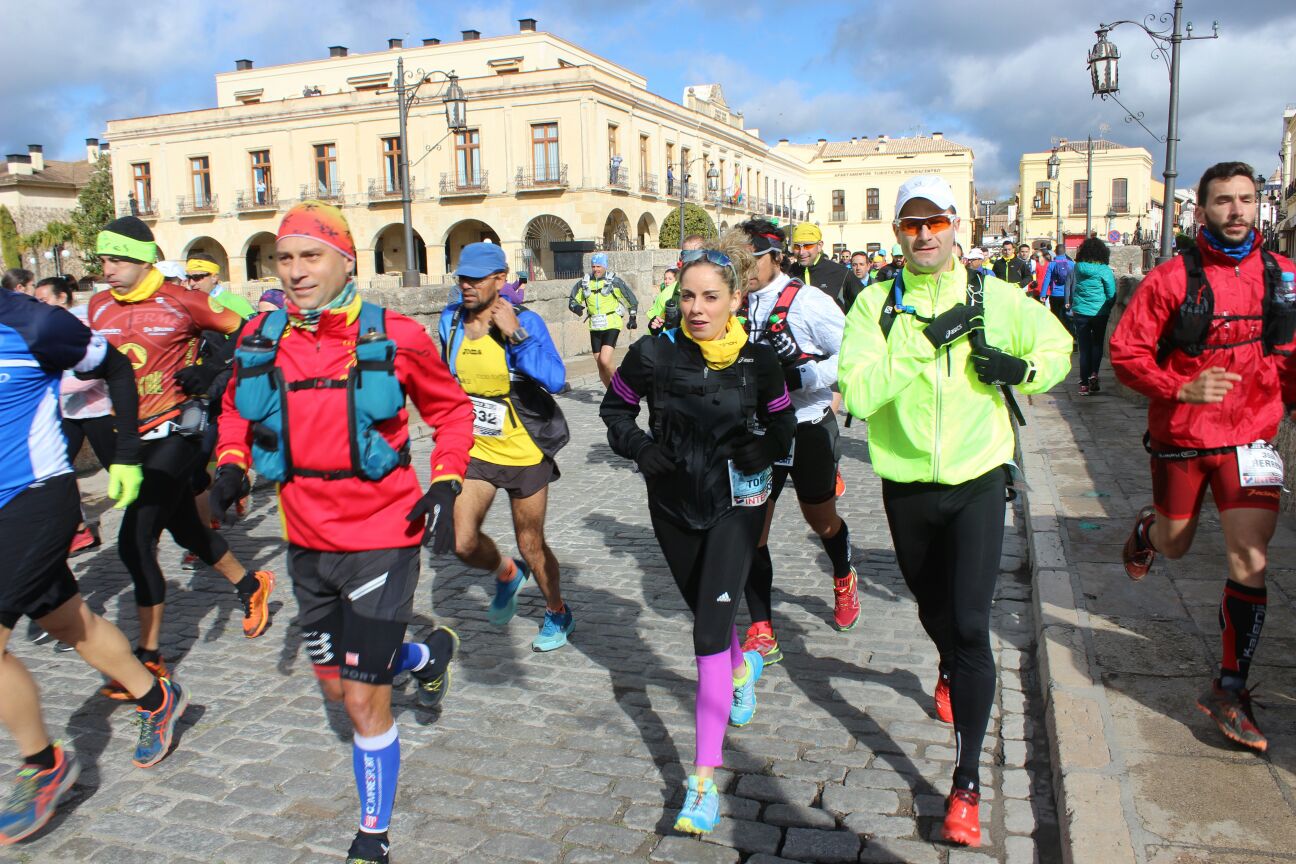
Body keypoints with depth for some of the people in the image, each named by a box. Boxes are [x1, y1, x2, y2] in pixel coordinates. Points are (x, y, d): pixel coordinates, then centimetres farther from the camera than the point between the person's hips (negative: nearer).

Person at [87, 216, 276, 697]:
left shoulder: (180, 302, -10)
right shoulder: (99, 307, 7)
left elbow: (241, 330, -1)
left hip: (175, 432, -6)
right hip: (132, 437, 6)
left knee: (135, 542, -12)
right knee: (186, 531, 17)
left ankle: (150, 659, -1)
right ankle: (251, 586, 41)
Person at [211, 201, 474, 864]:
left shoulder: (395, 337, -11)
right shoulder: (261, 340, -2)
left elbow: (451, 409, 3)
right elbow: (238, 410, 17)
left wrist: (445, 484, -10)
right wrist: (231, 462, -2)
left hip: (381, 542, -5)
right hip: (306, 543, 5)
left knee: (363, 701, -2)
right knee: (335, 685, 21)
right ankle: (431, 651, 51)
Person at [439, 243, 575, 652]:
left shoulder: (525, 322, -15)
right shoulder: (451, 320, -1)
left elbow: (554, 380, -29)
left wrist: (515, 335, -31)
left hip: (524, 453, -4)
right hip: (474, 450, 4)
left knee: (531, 545, 8)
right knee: (464, 544, -8)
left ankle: (558, 614, 36)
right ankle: (507, 575, 27)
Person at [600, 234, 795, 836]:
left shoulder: (757, 360, -10)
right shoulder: (655, 354, -11)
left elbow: (782, 421, 5)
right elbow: (615, 408, 4)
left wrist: (765, 448, -16)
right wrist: (639, 446, -14)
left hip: (736, 503, -2)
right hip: (674, 504, 3)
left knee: (709, 634, -12)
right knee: (706, 612, 22)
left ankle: (704, 778, -4)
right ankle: (743, 666, 58)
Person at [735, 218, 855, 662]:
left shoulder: (808, 302, -17)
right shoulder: (738, 306, 2)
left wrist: (801, 376, -26)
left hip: (807, 429, -4)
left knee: (822, 521, 18)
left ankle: (843, 580, 52)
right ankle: (762, 635, 11)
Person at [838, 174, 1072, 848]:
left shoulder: (994, 296, -4)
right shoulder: (876, 303, -6)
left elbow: (1057, 346, 12)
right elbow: (857, 393, -19)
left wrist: (1020, 369, -9)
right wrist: (926, 341, -26)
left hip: (977, 483, -1)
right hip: (907, 487, 2)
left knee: (970, 627, -9)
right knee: (933, 610, 22)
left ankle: (966, 785, 2)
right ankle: (951, 673, 59)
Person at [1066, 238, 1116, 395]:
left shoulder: (1077, 268, -2)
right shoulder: (1104, 270, -10)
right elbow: (1112, 294, -4)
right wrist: (1108, 308, 11)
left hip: (1080, 312, 2)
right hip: (1099, 312, -2)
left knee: (1084, 347, 7)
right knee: (1097, 344, 15)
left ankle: (1084, 383, 4)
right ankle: (1094, 374, -5)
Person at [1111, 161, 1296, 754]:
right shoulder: (1172, 279, -10)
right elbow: (1125, 355, -11)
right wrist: (1182, 388, -23)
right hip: (1181, 438, -2)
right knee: (1174, 546, 16)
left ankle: (1229, 689, 7)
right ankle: (1145, 528, 55)